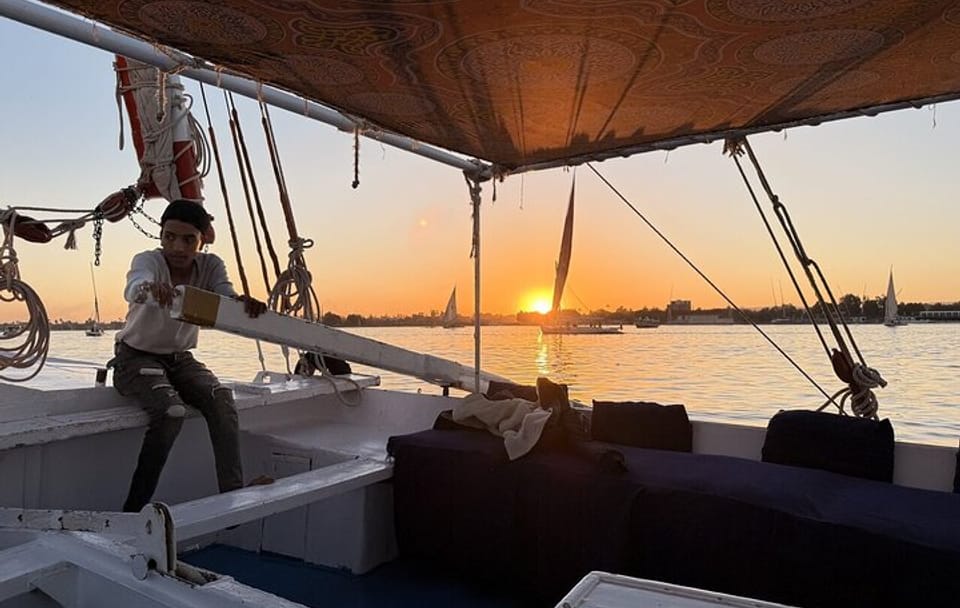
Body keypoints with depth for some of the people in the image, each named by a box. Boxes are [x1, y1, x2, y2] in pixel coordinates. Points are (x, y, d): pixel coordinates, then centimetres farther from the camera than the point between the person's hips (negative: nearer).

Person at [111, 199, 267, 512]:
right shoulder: (148, 260, -19)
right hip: (136, 357, -3)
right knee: (171, 410, -30)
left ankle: (233, 492, -23)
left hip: (179, 358, 4)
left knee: (221, 398, -24)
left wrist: (245, 304, -52)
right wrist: (148, 288, -68)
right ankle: (134, 507, -17)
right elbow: (133, 288, -42)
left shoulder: (210, 266, -8)